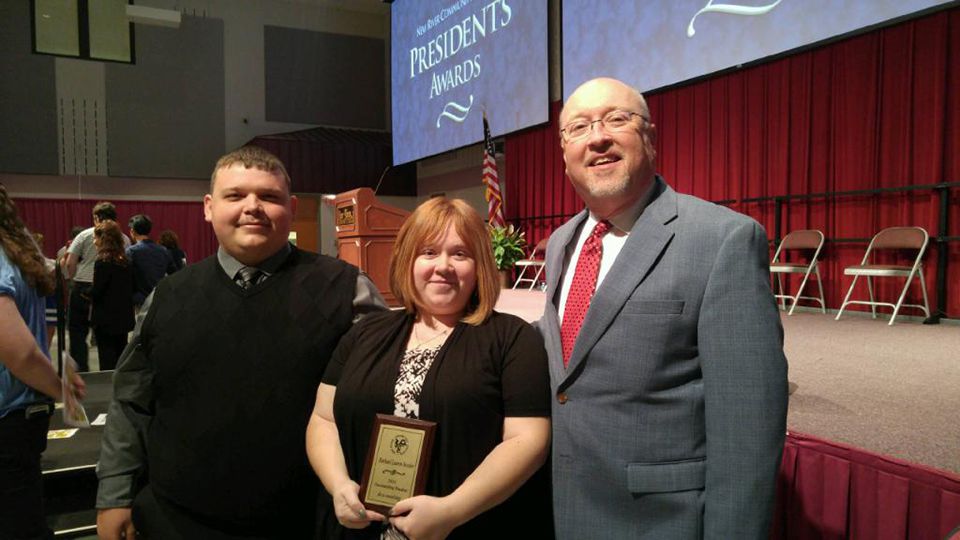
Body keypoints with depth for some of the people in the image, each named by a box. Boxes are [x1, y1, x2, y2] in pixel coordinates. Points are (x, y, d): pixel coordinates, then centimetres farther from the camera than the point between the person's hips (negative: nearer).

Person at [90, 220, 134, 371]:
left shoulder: (102, 263, -16)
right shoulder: (126, 261, 5)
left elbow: (96, 292, -15)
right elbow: (131, 288, 9)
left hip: (106, 319, -6)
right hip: (123, 317, 7)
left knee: (107, 360, 1)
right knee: (121, 356, 15)